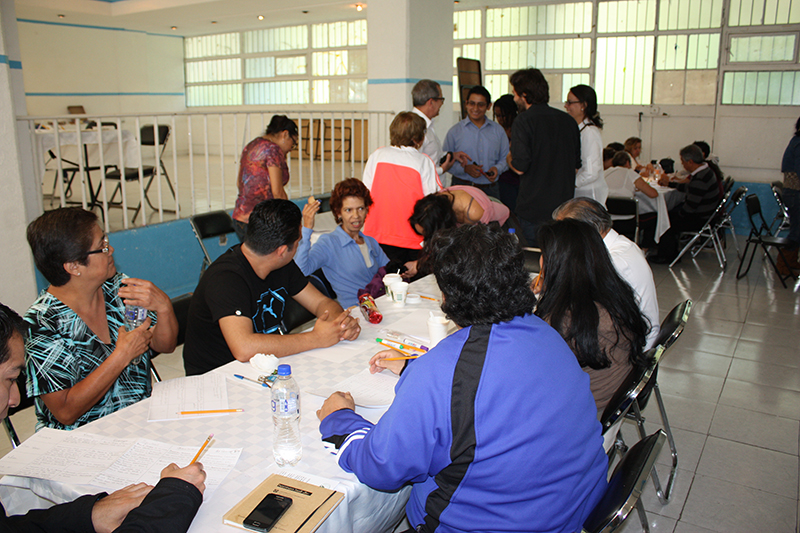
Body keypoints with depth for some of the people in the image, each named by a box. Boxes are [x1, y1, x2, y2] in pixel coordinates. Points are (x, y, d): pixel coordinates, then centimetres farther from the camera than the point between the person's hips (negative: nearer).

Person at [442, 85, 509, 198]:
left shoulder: (498, 130, 13)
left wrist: (497, 168, -4)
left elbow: (505, 158, 17)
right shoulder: (454, 132, 4)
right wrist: (465, 168, -15)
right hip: (463, 188, -2)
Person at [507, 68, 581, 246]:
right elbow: (576, 163, 16)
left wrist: (509, 159, 4)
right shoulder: (568, 120, 8)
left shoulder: (524, 120, -12)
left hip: (533, 208, -6)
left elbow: (520, 167, -17)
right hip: (564, 204, 6)